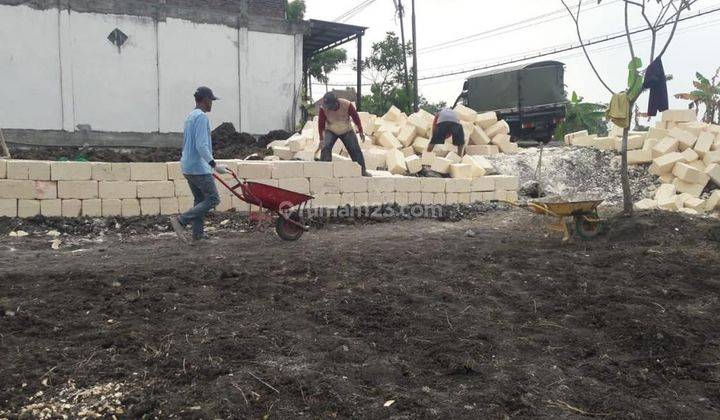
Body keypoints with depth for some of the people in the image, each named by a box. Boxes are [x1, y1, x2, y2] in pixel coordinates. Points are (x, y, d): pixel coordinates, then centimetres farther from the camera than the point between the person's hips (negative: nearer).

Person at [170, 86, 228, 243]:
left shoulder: (190, 116, 17)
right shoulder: (202, 117, -14)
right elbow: (202, 146, -23)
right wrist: (214, 165, -24)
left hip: (188, 166, 10)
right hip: (199, 167, -10)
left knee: (200, 199, 13)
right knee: (213, 199, -5)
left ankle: (198, 234, 12)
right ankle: (181, 220, -10)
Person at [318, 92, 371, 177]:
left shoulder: (347, 105, -28)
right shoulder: (323, 108, -27)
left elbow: (355, 117, -13)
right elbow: (321, 123, -16)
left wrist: (361, 131, -6)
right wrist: (321, 139, -19)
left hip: (347, 131, 0)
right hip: (330, 131, 0)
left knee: (355, 150, -2)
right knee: (325, 147, -22)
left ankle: (362, 170, 12)